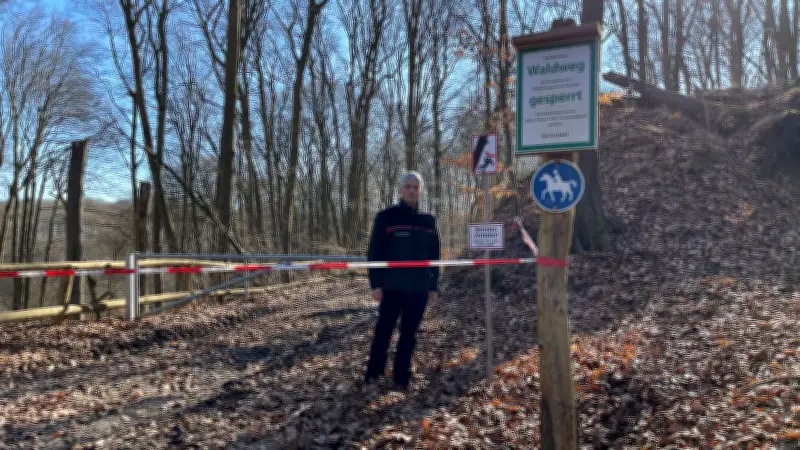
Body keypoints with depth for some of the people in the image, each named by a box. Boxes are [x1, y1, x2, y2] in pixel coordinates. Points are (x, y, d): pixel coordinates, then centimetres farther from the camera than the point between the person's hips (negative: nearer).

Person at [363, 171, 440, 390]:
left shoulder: (428, 220, 8)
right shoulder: (386, 217, -3)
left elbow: (434, 255, 12)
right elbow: (374, 251, -4)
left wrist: (434, 286, 9)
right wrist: (375, 283, -9)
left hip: (419, 288, 3)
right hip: (391, 286, -3)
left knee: (409, 333, 8)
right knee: (384, 329, 4)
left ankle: (402, 375, 18)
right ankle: (373, 371, 19)